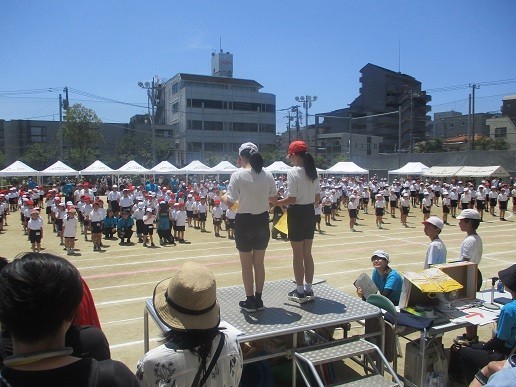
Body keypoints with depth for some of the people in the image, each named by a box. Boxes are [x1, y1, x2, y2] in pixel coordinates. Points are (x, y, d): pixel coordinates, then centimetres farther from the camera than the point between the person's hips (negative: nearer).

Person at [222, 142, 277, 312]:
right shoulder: (268, 175, -3)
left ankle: (250, 301, 20)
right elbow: (274, 199, 7)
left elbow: (230, 202, -17)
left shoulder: (238, 175, -15)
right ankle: (258, 300, 26)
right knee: (259, 263, 17)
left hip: (245, 222, -4)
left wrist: (222, 197, 5)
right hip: (262, 221, 4)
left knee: (246, 264, 11)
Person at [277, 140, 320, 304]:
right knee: (307, 253, 14)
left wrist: (275, 203, -7)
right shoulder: (313, 172, 7)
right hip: (310, 213, 7)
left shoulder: (293, 172, -16)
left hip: (297, 214, -7)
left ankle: (300, 292, 13)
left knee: (297, 254, 4)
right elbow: (317, 198, 9)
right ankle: (308, 290, 23)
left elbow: (291, 199, -19)